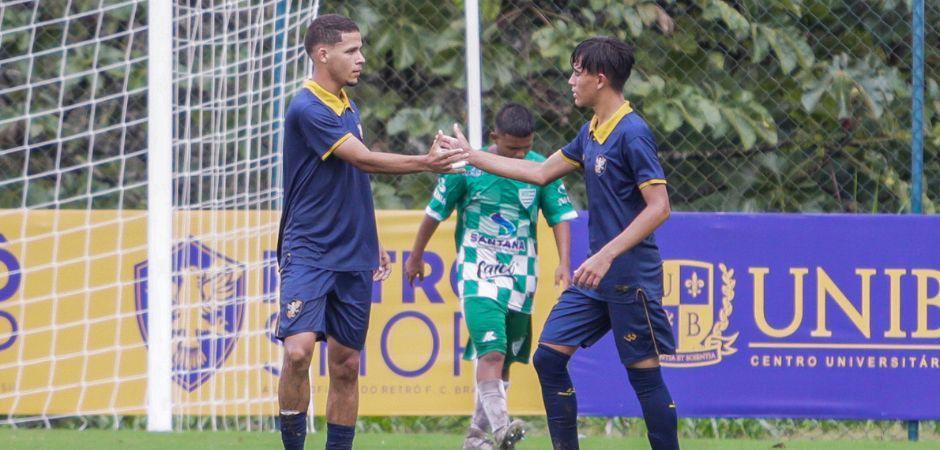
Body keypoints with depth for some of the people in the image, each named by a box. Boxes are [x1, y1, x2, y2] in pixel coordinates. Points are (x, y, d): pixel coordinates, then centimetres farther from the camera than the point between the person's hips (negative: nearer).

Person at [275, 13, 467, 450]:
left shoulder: (348, 106, 13)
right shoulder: (308, 108, -14)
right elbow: (363, 159, -21)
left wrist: (373, 244, 21)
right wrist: (426, 163, -27)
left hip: (353, 258, 8)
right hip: (307, 253, -8)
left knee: (346, 365, 6)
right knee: (299, 349, -22)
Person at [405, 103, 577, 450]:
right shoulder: (467, 166, -6)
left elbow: (560, 216, 3)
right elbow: (435, 212, 6)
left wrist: (564, 262, -12)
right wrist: (416, 257, 16)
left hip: (519, 276, 4)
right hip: (477, 274, -4)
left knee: (503, 359, 9)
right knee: (491, 350, -21)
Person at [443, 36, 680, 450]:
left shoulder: (632, 133, -16)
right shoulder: (590, 132, 11)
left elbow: (659, 207, -21)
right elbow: (541, 172, 21)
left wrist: (607, 255, -26)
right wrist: (471, 156, 22)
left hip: (631, 277, -9)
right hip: (597, 276, 9)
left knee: (644, 375, -3)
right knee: (548, 357, 6)